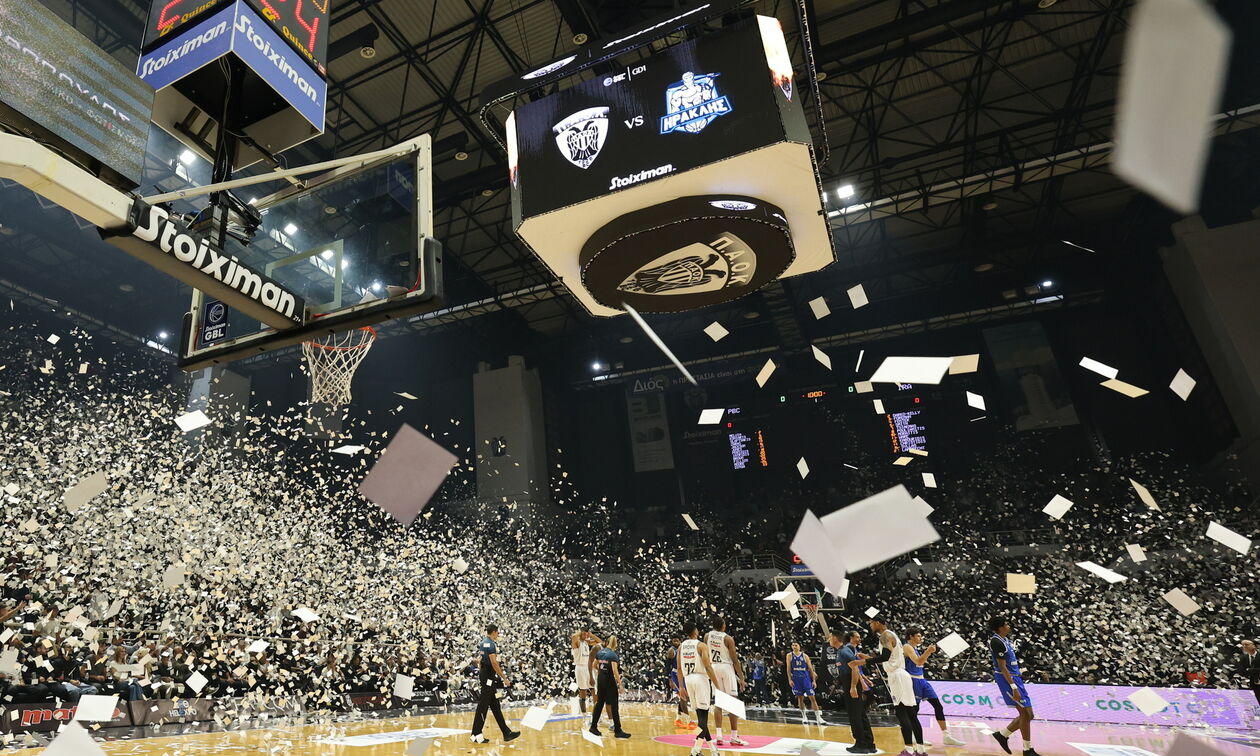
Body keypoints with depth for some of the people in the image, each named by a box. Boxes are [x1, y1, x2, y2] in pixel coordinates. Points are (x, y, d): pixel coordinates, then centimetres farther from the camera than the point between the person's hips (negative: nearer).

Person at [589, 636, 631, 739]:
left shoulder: (600, 652, 6)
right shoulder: (613, 654, -14)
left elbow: (595, 665, 16)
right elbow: (615, 670, -21)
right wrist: (620, 685, -20)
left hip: (601, 679, 7)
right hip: (609, 680, -7)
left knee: (600, 703, 16)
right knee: (614, 705, -1)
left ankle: (593, 727, 23)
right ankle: (618, 731, 1)